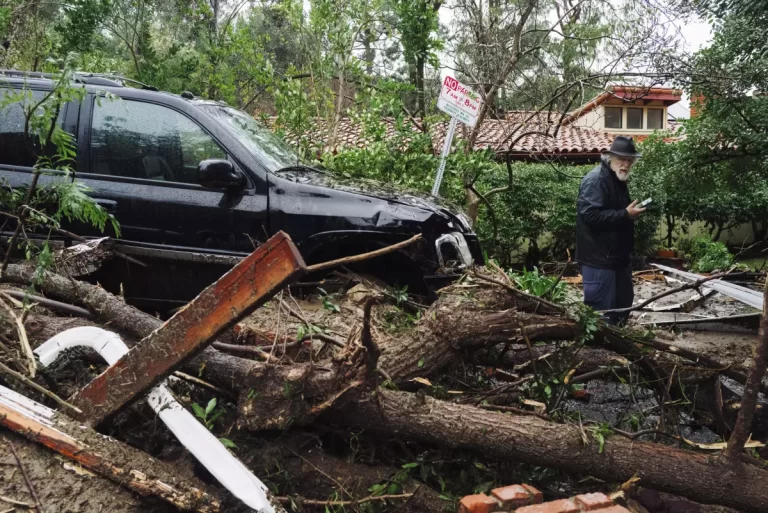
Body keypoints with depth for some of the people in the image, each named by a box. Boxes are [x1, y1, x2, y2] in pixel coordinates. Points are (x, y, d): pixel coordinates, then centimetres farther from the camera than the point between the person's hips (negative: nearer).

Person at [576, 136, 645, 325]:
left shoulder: (617, 180, 15)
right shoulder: (595, 180, -16)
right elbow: (590, 215, -28)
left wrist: (630, 213, 11)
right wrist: (626, 214, -23)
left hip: (618, 256, 11)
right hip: (599, 258, -11)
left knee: (624, 302, 20)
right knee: (601, 310, -4)